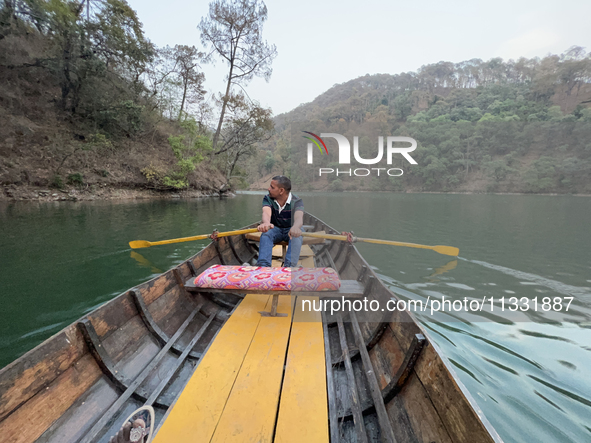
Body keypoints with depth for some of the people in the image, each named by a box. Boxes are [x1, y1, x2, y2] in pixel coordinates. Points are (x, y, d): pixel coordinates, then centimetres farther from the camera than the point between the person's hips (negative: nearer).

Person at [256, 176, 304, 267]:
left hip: (291, 229, -2)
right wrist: (266, 223, -59)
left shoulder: (296, 201, -18)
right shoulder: (268, 198, -10)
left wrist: (295, 227, -66)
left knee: (296, 237, -36)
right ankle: (263, 265, -44)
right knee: (266, 234, -31)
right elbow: (266, 212, -32)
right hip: (275, 229, 2)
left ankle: (289, 266, -49)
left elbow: (298, 217, -39)